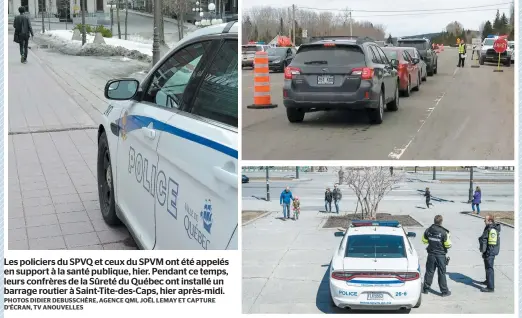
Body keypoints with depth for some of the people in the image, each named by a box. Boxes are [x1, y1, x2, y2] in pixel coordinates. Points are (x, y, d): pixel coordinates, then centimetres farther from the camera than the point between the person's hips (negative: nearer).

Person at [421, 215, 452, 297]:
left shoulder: (428, 230, -4)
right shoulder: (444, 232, -18)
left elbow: (424, 240, 8)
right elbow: (448, 245, -14)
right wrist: (448, 237, 4)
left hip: (431, 254, 3)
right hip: (441, 255, -3)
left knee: (429, 271, 14)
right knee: (442, 273, 5)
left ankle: (425, 288, 21)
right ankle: (444, 291, 12)